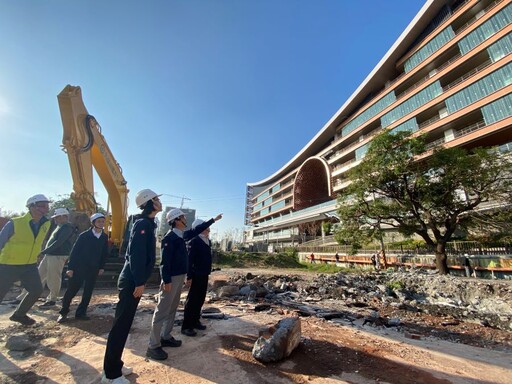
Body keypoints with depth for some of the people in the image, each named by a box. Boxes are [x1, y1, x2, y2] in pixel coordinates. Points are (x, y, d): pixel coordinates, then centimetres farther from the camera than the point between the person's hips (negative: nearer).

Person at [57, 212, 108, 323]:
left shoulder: (104, 237, 1)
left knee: (88, 292, 9)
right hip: (79, 267, -3)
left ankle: (81, 313, 21)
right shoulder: (84, 235, -10)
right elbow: (75, 251, -9)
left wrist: (101, 267, 4)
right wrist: (70, 267, -11)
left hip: (94, 269, 4)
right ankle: (63, 312, 23)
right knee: (72, 290, 4)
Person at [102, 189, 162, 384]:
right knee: (121, 325, 1)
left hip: (132, 280, 10)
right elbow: (136, 255, -22)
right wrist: (139, 282, -20)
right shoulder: (143, 224, -16)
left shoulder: (146, 223, 13)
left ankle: (115, 365, 31)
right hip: (132, 281, -10)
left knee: (123, 323, 18)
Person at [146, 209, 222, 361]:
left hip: (179, 277, 9)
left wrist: (213, 220, 24)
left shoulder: (182, 235, 9)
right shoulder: (170, 237, -18)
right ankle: (153, 346, 9)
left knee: (172, 309, 18)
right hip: (171, 278, -9)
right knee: (162, 310, -1)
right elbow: (165, 261, -21)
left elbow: (196, 230, 20)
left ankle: (165, 337, 31)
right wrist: (167, 280, -23)